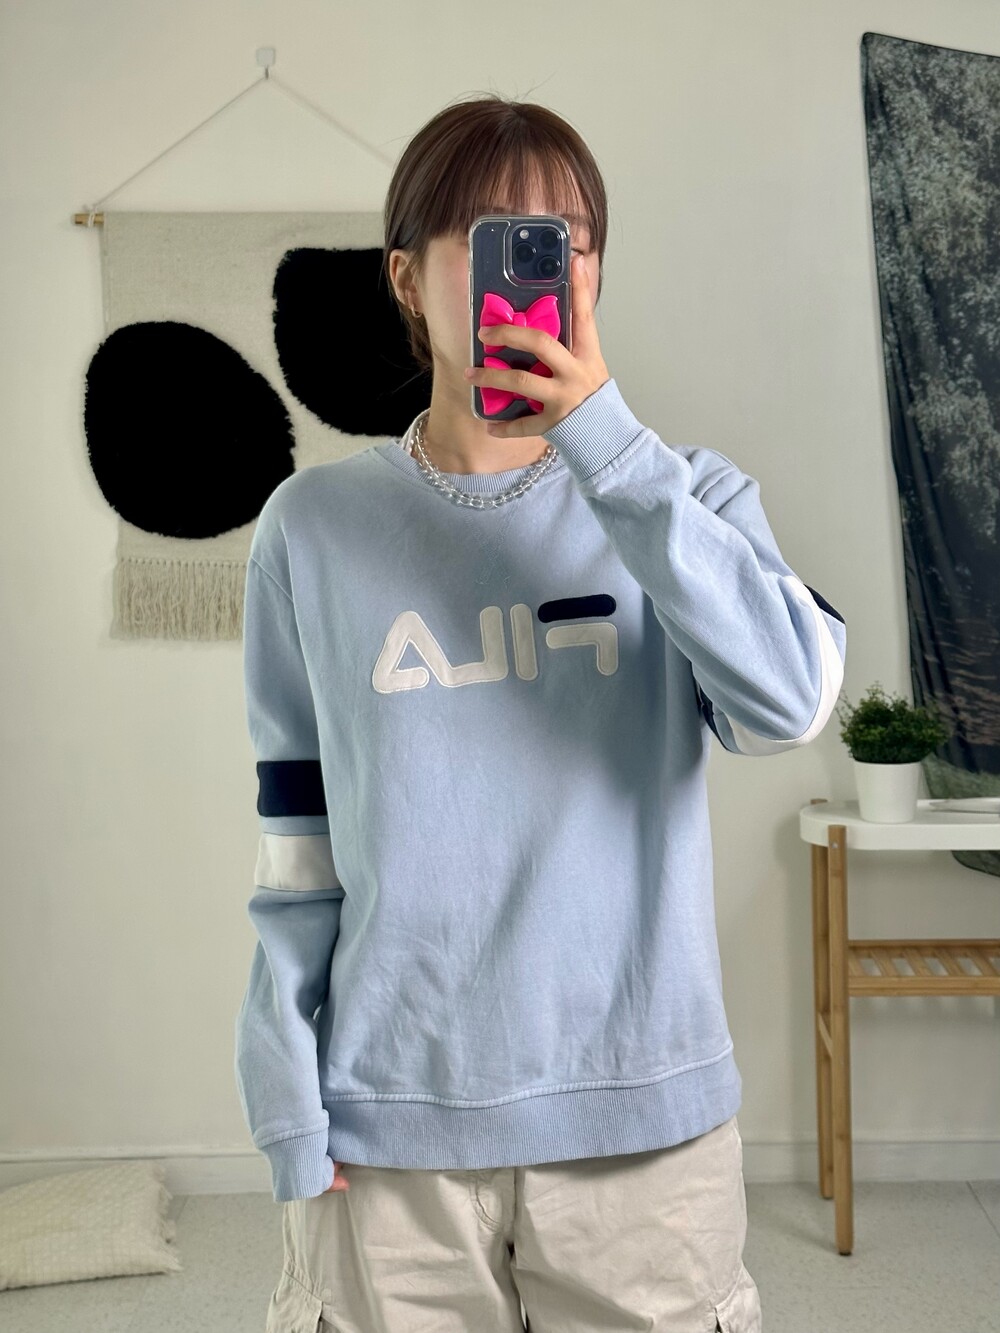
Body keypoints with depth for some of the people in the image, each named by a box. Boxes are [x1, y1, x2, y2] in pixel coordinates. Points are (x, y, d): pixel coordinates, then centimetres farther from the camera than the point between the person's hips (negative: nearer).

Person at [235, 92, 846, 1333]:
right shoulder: (315, 526, 0)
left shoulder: (685, 494, -1)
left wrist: (603, 438, -22)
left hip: (646, 1113, 0)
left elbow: (791, 700, -19)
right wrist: (289, 1101, 2)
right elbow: (299, 838, 3)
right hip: (389, 1123, 1)